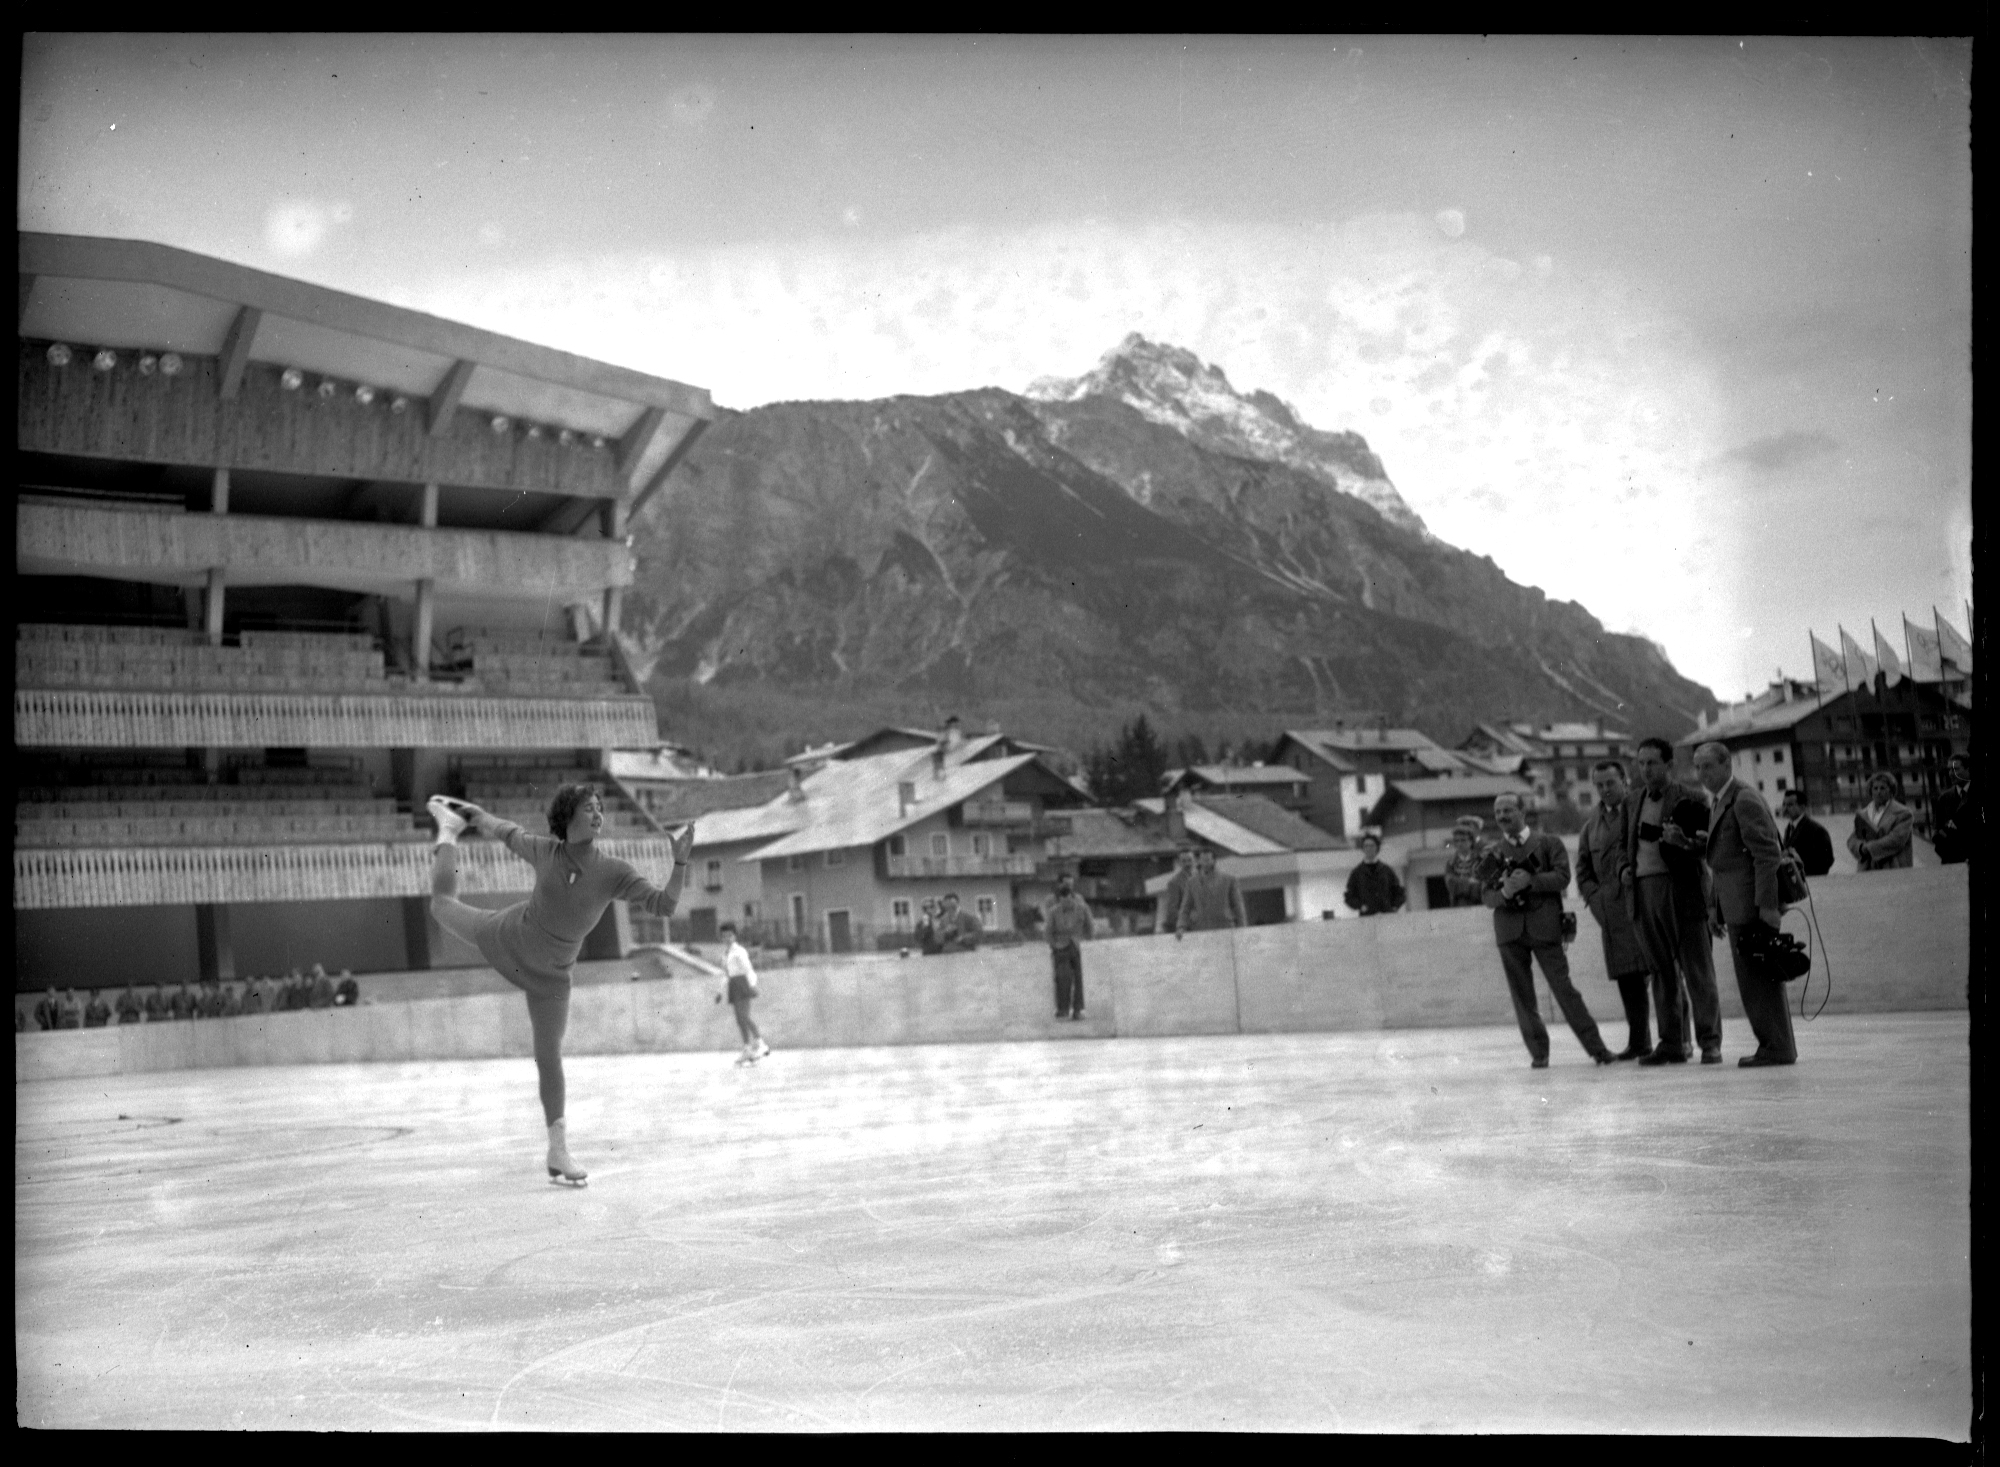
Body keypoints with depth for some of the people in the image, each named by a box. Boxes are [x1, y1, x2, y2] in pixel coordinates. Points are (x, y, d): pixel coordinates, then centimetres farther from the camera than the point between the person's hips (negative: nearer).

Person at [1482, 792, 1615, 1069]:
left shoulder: (1548, 843, 7)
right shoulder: (1492, 853, 12)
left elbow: (1562, 877, -4)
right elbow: (1485, 894, 6)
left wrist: (1530, 881, -16)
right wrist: (1504, 893, -15)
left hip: (1544, 926, -2)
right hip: (1509, 929, 3)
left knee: (1563, 988, -5)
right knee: (1522, 995, 3)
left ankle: (1596, 1047, 1)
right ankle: (1538, 1052, 11)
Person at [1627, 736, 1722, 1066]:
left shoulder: (1692, 799, -2)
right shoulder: (1636, 798, 16)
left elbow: (1709, 844, -7)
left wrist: (1683, 841, -24)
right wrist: (1628, 864, 14)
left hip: (1682, 889, -6)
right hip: (1645, 889, 6)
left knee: (1697, 969, -3)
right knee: (1662, 972, 10)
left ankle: (1710, 1042, 2)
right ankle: (1672, 1043, 15)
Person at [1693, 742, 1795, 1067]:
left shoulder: (1745, 800, -12)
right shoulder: (1721, 802, 19)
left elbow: (1767, 854, -18)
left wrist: (1767, 905, -22)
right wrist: (1715, 907, 20)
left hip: (1754, 905, -10)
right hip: (1738, 907, 10)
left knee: (1760, 977, -6)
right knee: (1751, 978, 11)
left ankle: (1778, 1048, -1)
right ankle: (1772, 1044, 17)